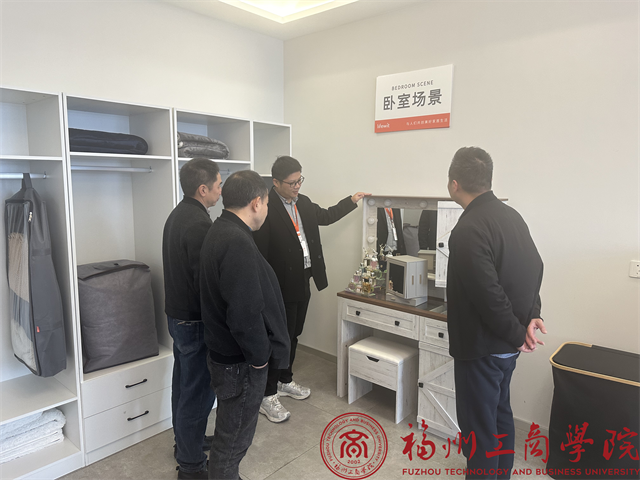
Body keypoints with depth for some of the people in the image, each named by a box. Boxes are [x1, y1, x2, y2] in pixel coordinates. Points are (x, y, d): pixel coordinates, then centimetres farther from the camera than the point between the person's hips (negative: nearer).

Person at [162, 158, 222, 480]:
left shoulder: (177, 215, 8)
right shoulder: (199, 224, -24)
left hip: (176, 314, 10)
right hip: (194, 320, -10)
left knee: (184, 382, 22)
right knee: (199, 391, 3)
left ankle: (186, 441, 40)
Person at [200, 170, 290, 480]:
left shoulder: (219, 231, 6)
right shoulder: (237, 244, -27)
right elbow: (245, 313, -31)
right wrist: (259, 355, -15)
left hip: (225, 351, 10)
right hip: (241, 362, -10)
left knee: (231, 434, 27)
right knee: (233, 440, 10)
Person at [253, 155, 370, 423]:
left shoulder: (303, 202, 8)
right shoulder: (266, 208, -17)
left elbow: (325, 216, 25)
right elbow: (259, 251, -19)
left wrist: (351, 201, 22)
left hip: (302, 283, 8)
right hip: (281, 287, -8)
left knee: (293, 335, 20)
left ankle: (285, 381, 39)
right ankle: (267, 396, 17)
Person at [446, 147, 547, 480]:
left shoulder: (468, 230, -25)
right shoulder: (510, 215, 4)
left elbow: (488, 294, -26)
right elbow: (535, 267, 9)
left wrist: (516, 334, -12)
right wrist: (531, 314, 0)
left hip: (481, 346, -9)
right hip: (506, 344, 9)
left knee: (478, 428, 7)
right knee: (500, 415, 24)